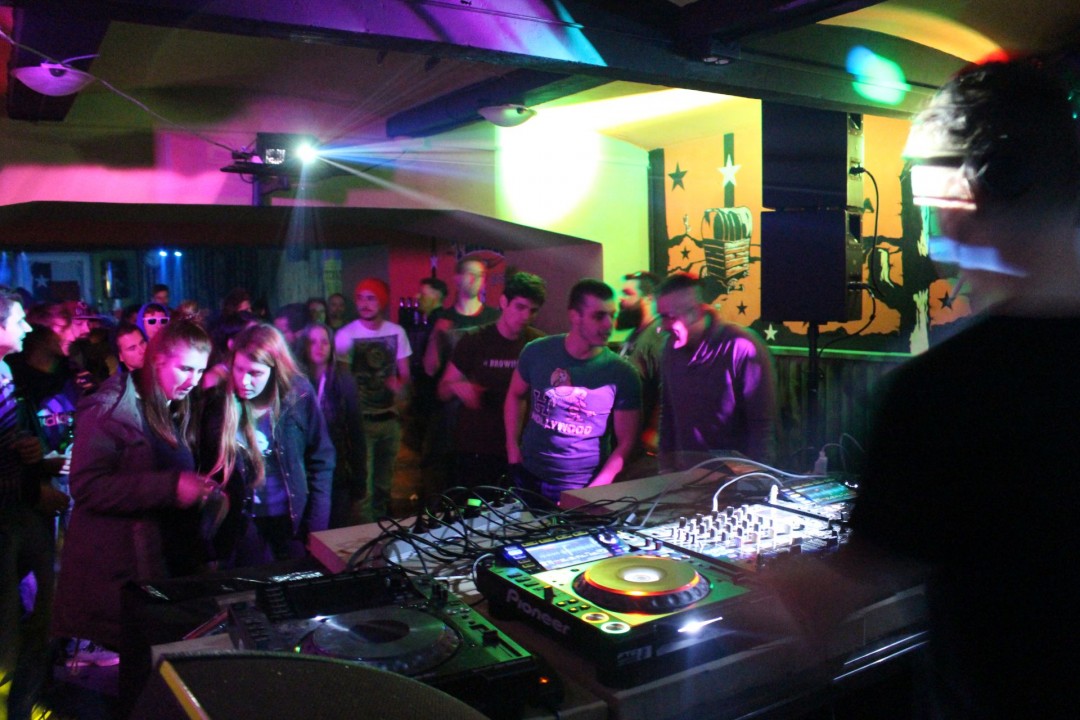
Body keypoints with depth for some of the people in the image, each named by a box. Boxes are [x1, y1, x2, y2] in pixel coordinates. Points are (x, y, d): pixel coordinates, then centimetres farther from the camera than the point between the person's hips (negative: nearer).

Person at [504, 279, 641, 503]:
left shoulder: (622, 374, -14)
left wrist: (593, 492, -16)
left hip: (580, 488, -3)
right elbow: (516, 396, 9)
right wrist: (512, 451, 3)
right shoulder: (537, 352, -9)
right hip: (527, 476, 3)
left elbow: (626, 442, -9)